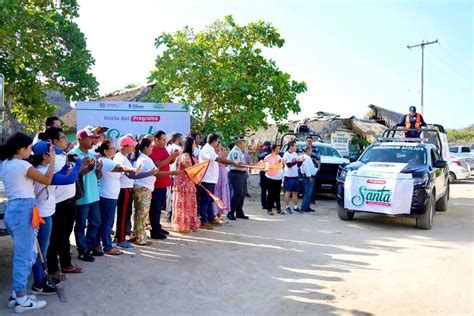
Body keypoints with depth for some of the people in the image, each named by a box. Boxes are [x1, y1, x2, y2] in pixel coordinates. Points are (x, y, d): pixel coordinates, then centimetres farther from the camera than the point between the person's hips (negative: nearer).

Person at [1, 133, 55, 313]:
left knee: (21, 254, 18)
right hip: (24, 211, -9)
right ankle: (22, 300, 6)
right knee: (24, 256, -2)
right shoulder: (21, 164, -14)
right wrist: (52, 160, 1)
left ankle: (16, 295, 23)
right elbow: (46, 180, -9)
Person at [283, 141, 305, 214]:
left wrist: (301, 161, -5)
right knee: (288, 192, 1)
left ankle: (295, 207, 17)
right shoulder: (286, 154, -10)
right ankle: (287, 207, 10)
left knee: (295, 192, 10)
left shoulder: (295, 154, 11)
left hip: (295, 176, 7)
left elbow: (298, 165, 13)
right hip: (289, 176, -7)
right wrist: (297, 161, -20)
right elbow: (289, 165, -19)